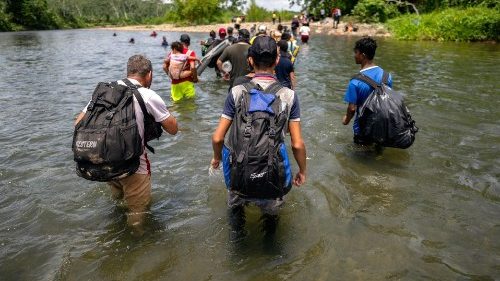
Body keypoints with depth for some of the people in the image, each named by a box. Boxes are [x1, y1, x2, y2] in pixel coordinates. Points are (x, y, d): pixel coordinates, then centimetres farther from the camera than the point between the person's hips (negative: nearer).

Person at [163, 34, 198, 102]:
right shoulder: (190, 52, -7)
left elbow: (164, 67, 2)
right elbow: (192, 67, -20)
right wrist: (195, 78, -6)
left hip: (175, 82, 4)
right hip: (187, 82, -4)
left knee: (176, 101, 14)